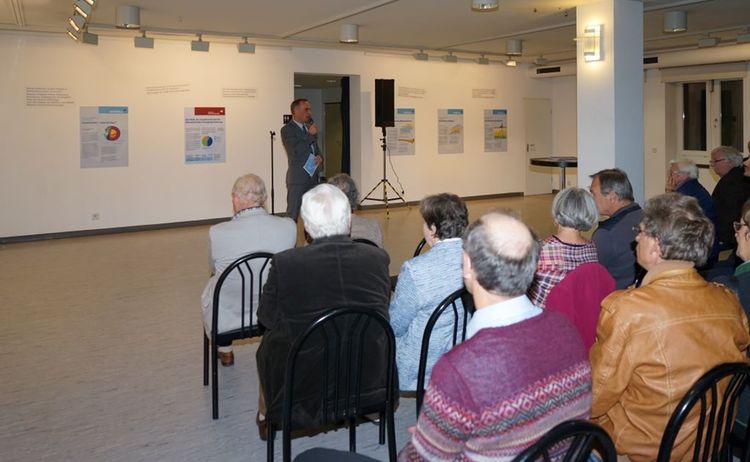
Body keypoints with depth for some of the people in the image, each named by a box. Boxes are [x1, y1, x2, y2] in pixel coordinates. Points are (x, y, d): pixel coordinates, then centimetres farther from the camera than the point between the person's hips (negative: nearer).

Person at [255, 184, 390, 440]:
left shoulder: (286, 263, -19)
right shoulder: (377, 258, -11)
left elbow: (266, 318, -3)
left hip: (307, 391, -2)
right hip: (370, 382, 3)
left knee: (270, 339, 27)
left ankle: (266, 415, 50)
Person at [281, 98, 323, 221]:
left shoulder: (309, 127, 14)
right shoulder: (287, 130, -7)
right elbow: (296, 151, -20)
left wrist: (319, 157, 2)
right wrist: (310, 135, -16)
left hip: (312, 178, 7)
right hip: (297, 180, -7)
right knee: (292, 215, -4)